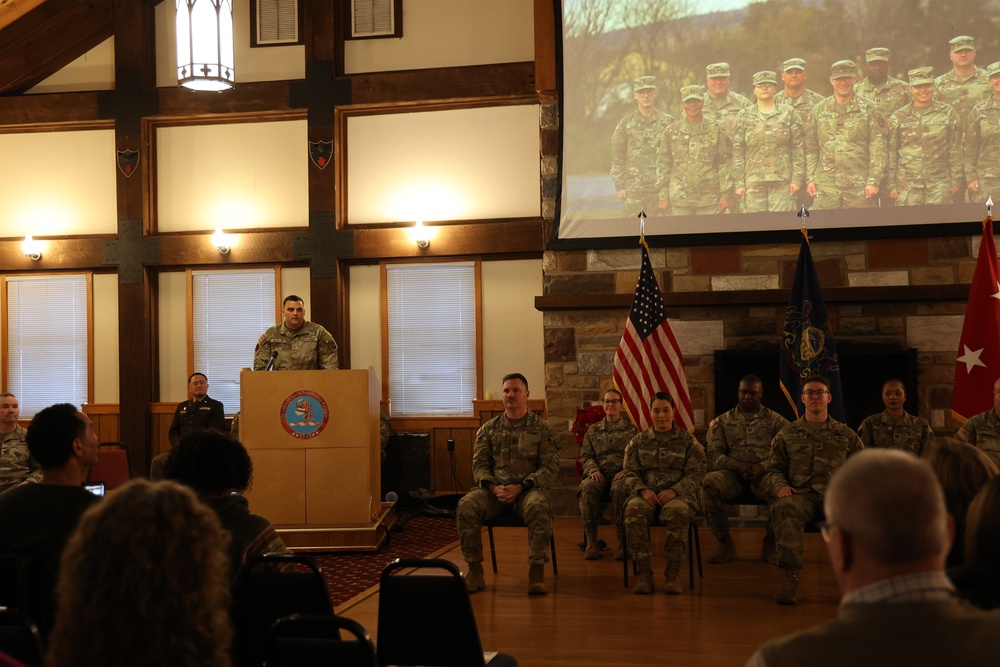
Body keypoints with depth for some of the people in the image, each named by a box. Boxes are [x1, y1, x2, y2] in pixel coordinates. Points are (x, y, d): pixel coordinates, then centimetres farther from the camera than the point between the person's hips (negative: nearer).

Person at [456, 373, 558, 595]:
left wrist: (521, 487, -14)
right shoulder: (489, 429, 14)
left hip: (528, 488, -2)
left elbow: (550, 467, 0)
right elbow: (479, 464, 9)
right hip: (494, 489, 2)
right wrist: (494, 487, -12)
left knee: (539, 507, -38)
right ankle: (475, 571, -20)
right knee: (466, 505, -28)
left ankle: (536, 569, -27)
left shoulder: (541, 428, 6)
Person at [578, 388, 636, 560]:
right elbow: (585, 455, 15)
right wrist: (593, 470, -6)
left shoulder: (631, 430, 15)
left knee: (619, 489, -39)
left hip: (621, 474, -2)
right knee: (588, 488, -35)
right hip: (600, 474, 2)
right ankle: (591, 542, -31)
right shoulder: (593, 430, 20)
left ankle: (622, 542, -32)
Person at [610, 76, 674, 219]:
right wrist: (620, 186, 1)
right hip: (633, 190, 0)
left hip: (660, 189, 0)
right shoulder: (626, 123, 7)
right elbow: (617, 158, 8)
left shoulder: (667, 121, 6)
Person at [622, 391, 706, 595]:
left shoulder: (688, 441, 10)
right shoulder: (638, 441, 16)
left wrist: (674, 491, -16)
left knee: (677, 511, -39)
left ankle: (672, 574, -30)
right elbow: (630, 472, 10)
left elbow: (696, 474, 2)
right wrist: (643, 490, -11)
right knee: (633, 510, -35)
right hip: (647, 494, 2)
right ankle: (644, 573, -29)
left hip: (679, 494, -2)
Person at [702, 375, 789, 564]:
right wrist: (739, 466, -14)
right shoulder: (722, 421, 18)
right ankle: (725, 543, -15)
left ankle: (770, 543, -9)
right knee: (709, 482, -33)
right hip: (733, 472, 1)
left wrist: (762, 467, -18)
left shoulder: (776, 420, 15)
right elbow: (714, 455, 5)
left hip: (765, 472, -1)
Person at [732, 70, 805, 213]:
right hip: (753, 182, 1)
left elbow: (798, 149, 5)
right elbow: (737, 152, 5)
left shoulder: (788, 113, 8)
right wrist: (738, 183, -2)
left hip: (782, 181, 0)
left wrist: (797, 179, -2)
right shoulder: (744, 116, 8)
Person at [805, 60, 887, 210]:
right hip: (826, 186, 1)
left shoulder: (868, 110, 4)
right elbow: (811, 149, 12)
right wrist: (810, 179, 5)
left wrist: (874, 181, -8)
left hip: (859, 187, -1)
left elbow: (878, 150, -1)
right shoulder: (818, 111, 11)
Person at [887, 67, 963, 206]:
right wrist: (891, 185, 3)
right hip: (907, 185, 0)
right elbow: (891, 154, 6)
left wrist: (956, 180, 3)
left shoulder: (947, 113, 6)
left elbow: (956, 150, 7)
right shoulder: (898, 117, 5)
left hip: (939, 184, 0)